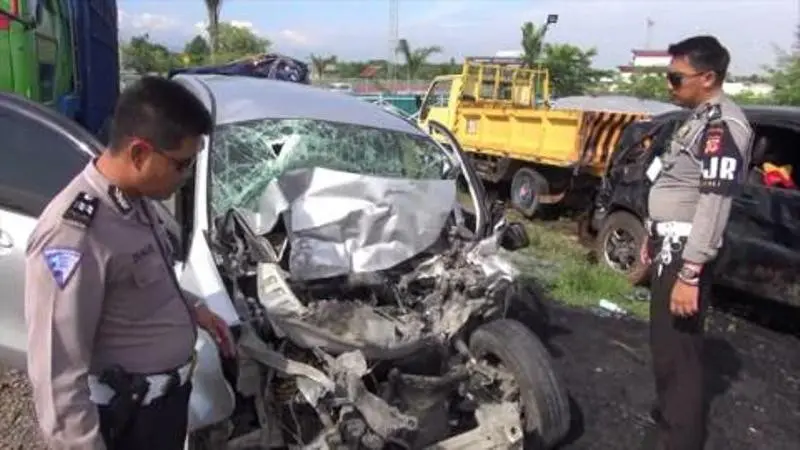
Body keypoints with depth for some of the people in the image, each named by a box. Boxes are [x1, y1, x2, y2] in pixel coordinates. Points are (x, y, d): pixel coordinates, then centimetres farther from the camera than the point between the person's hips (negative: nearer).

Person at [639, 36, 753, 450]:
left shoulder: (724, 125, -18)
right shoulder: (700, 118, 14)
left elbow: (714, 204, -25)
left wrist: (690, 275, -28)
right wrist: (653, 238, 25)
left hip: (685, 252, -10)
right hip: (671, 246, 10)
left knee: (677, 349, -5)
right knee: (664, 341, 20)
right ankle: (670, 417, 37)